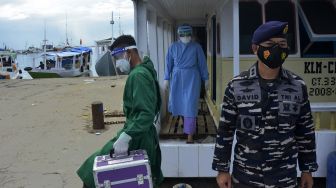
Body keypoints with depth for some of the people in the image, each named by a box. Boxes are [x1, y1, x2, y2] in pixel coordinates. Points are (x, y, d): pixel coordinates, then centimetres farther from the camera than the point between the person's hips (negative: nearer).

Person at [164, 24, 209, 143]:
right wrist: (166, 79, 3)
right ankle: (186, 122, 41)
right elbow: (169, 63, 6)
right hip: (177, 77, 3)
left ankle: (190, 134, -4)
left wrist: (206, 79, 4)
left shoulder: (196, 47, -1)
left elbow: (202, 64, 3)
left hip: (192, 77, -3)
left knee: (190, 104, -7)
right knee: (177, 101, 12)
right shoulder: (173, 47, 3)